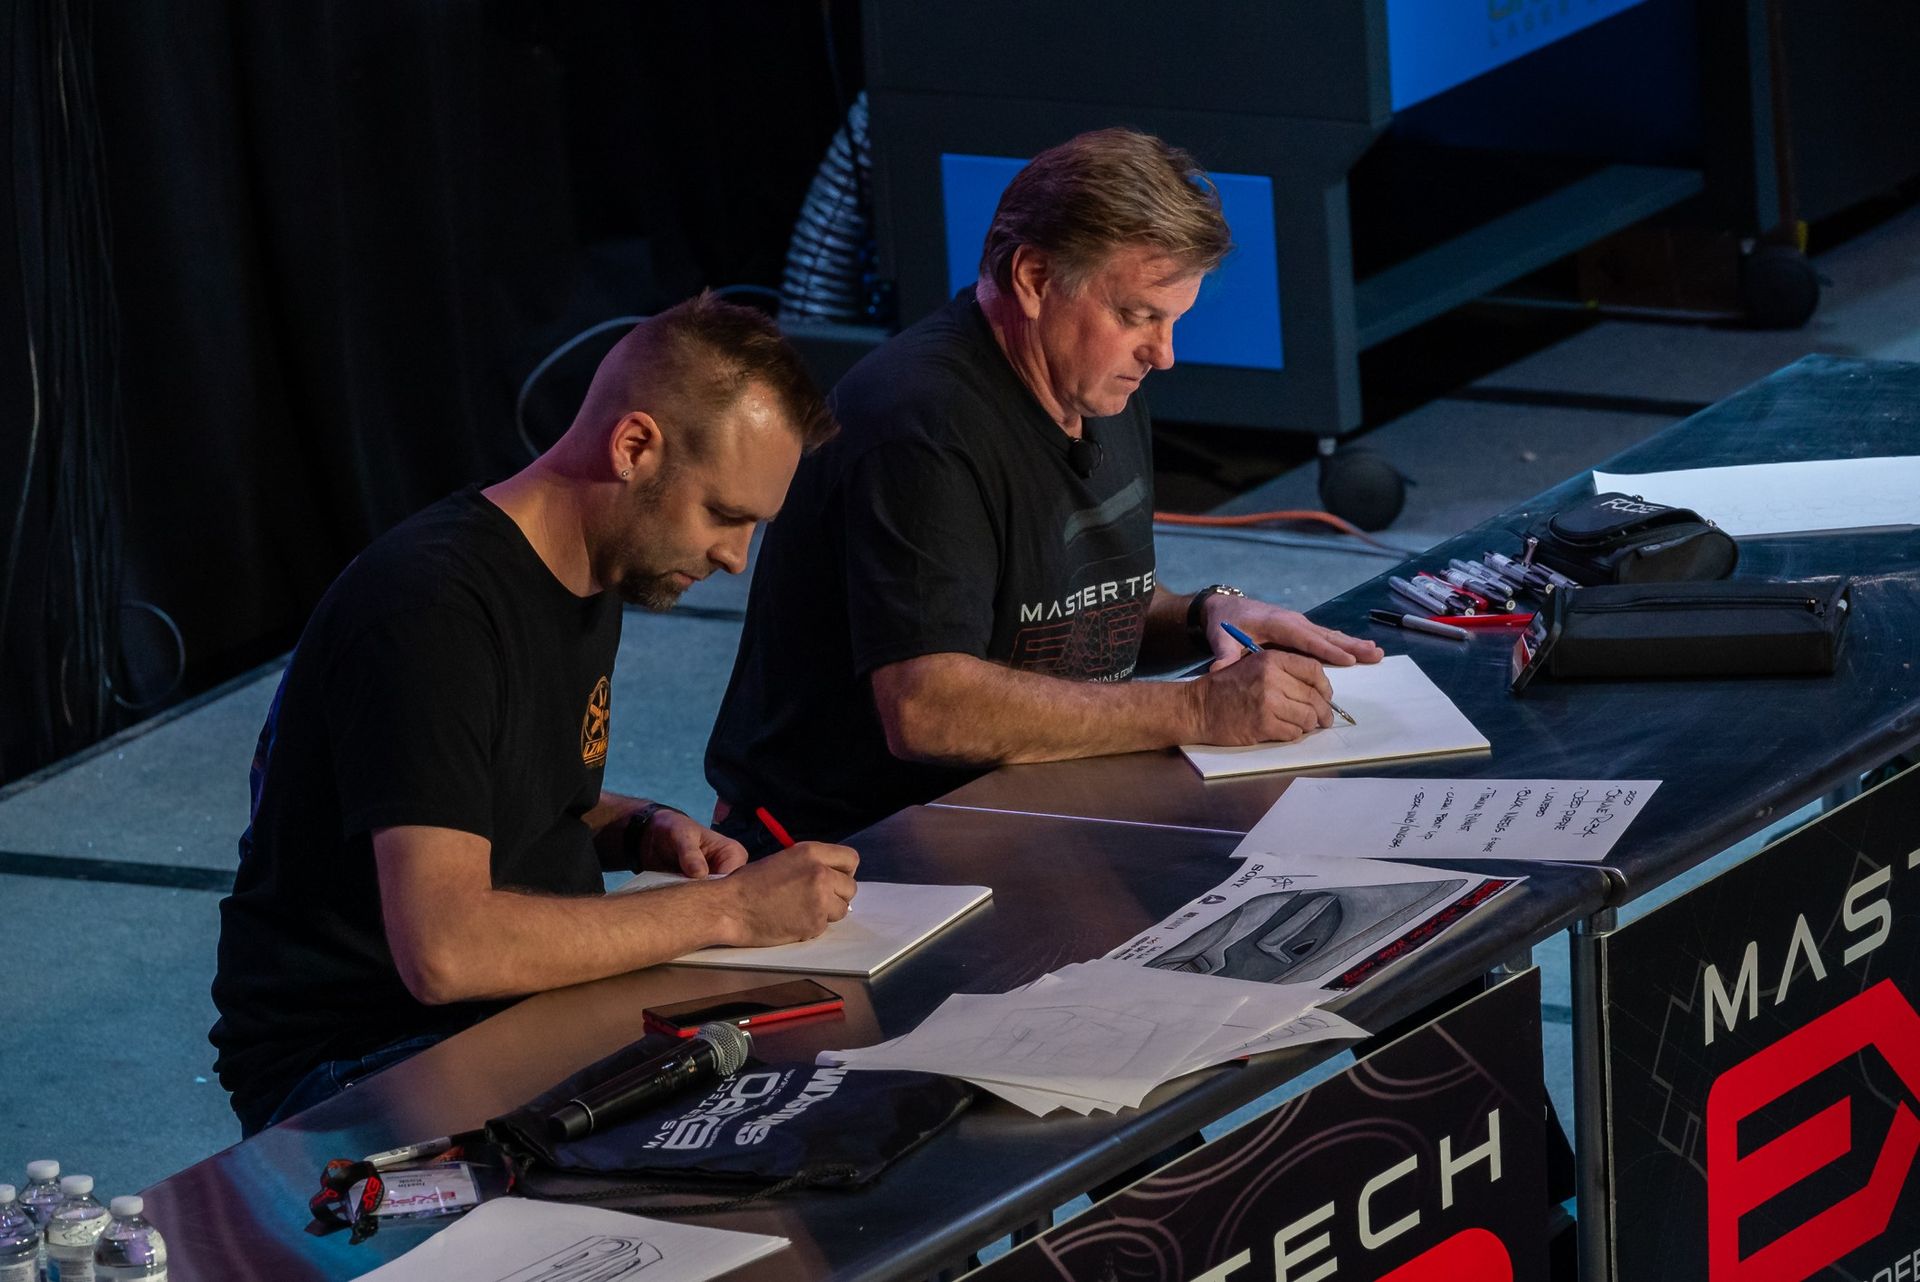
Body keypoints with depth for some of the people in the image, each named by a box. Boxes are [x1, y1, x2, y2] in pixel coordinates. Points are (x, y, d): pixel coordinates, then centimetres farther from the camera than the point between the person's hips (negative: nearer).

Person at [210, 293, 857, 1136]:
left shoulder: (593, 576, 10)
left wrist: (643, 831, 5)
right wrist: (728, 910, -24)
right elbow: (445, 949, -31)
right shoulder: (435, 606, -22)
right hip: (349, 1060, -9)